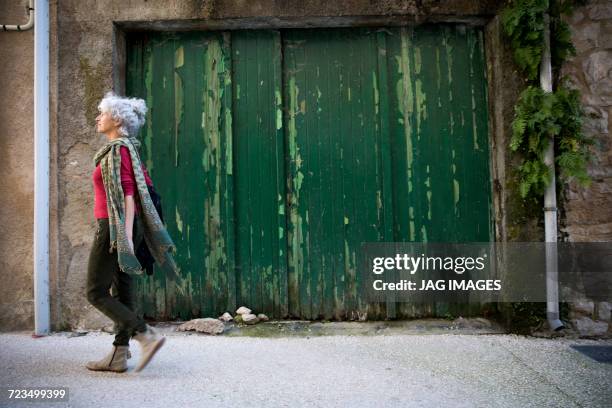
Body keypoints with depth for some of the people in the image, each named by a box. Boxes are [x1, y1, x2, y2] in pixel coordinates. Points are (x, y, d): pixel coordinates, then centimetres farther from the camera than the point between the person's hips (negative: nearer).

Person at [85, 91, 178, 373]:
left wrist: (125, 234, -26)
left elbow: (128, 192, -20)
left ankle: (148, 336, -9)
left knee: (96, 292, -3)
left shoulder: (118, 149, -11)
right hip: (123, 228, 9)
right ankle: (119, 355, 16)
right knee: (122, 290, 9)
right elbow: (145, 184, 18)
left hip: (115, 227, -9)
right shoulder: (126, 147, 15)